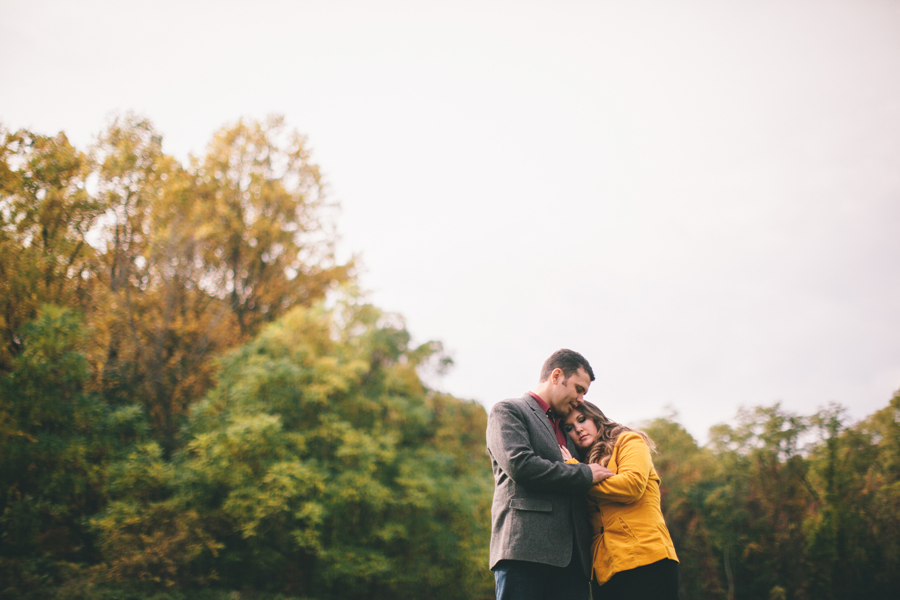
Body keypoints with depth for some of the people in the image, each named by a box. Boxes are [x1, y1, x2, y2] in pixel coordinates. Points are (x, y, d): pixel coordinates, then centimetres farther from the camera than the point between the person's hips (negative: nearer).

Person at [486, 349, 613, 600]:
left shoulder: (565, 429, 29)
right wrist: (585, 474, -5)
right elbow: (519, 464, -12)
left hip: (572, 555, 7)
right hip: (524, 550, -7)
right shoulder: (508, 411, 6)